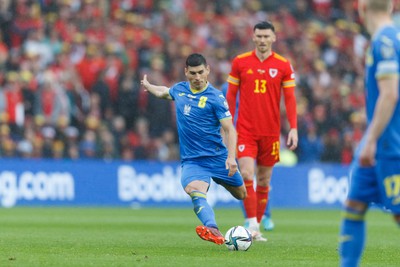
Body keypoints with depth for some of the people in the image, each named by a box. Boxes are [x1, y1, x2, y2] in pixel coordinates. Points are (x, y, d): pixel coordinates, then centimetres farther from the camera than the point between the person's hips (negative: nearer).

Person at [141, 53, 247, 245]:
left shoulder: (215, 97, -8)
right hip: (191, 161, 1)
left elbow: (229, 129, -12)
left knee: (243, 195, 12)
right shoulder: (179, 89, 7)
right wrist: (148, 86, 54)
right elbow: (164, 92, 34)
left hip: (218, 157, -1)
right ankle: (212, 230, -54)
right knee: (195, 191, -31)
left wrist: (231, 157, -26)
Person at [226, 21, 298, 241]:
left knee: (264, 181, 7)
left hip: (270, 131, 1)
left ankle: (257, 228, 17)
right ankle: (251, 222, -15)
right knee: (247, 175, -16)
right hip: (245, 130, -1)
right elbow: (231, 95, 8)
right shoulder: (240, 62, 2)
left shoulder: (283, 65, 1)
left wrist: (293, 128, -5)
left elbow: (290, 98, 3)